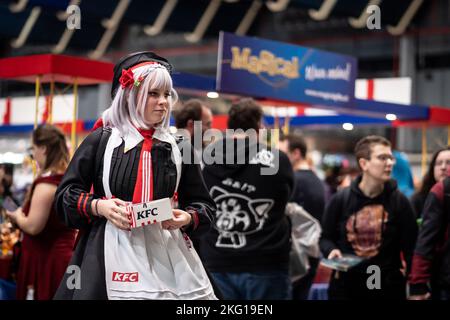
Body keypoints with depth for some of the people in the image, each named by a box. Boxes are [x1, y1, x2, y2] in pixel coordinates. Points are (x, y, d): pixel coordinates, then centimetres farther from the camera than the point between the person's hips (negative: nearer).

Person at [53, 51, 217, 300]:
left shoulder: (180, 148, 9)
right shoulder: (100, 141, 3)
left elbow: (204, 205, 12)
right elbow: (66, 193, 4)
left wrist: (187, 218, -10)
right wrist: (98, 206, -14)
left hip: (166, 253, 2)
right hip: (111, 252, -2)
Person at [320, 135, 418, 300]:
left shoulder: (399, 201, -2)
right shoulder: (340, 200, -1)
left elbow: (410, 247, 0)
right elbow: (326, 237, 10)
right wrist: (331, 250, -11)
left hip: (388, 287, 0)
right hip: (345, 286, 0)